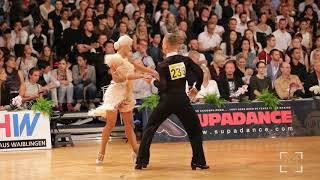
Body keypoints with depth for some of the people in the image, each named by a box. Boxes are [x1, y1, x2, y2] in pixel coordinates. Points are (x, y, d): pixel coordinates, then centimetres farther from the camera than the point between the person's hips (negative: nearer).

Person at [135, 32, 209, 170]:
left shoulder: (163, 65, -7)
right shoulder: (185, 60, 1)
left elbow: (162, 87, -14)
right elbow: (200, 73, -4)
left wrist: (153, 81, 4)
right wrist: (196, 88, 11)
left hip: (167, 101, -1)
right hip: (182, 100, 1)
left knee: (150, 129, 13)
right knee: (195, 130, 14)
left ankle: (141, 161, 9)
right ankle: (198, 161, 5)